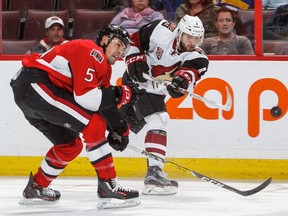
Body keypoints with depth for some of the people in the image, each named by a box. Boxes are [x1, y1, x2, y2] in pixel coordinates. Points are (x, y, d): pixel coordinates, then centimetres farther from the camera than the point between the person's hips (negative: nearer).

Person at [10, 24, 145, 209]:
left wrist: (119, 128, 6)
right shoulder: (91, 52, -11)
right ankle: (108, 186, -15)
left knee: (70, 144, 20)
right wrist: (121, 94, -15)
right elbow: (84, 96, -21)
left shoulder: (103, 67, 20)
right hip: (36, 84, -11)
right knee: (93, 123, -17)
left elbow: (104, 102, 18)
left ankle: (36, 188, 34)